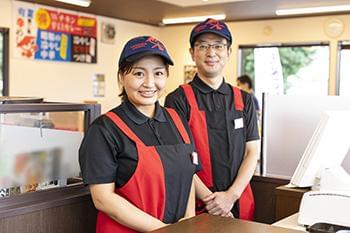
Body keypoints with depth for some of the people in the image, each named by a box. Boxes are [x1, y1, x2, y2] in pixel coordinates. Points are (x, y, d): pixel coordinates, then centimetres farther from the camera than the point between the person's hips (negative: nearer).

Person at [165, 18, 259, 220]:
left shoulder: (244, 101, 7)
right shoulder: (178, 100, -5)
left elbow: (251, 153, 3)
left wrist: (231, 195, -10)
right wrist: (210, 200, -15)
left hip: (240, 205, 4)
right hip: (196, 206, -3)